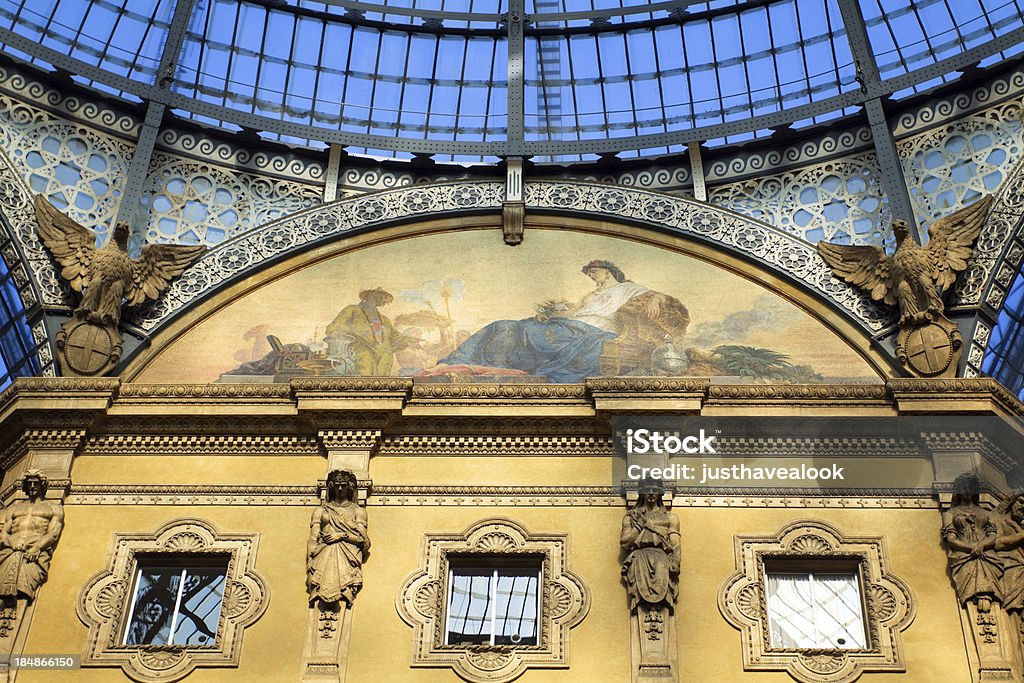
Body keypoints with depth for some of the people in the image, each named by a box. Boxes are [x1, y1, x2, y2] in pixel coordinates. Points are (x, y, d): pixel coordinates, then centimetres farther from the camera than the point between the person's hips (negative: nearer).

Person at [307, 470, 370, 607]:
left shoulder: (357, 511, 20)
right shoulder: (321, 511, 23)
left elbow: (362, 539, 8)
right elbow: (313, 539, 11)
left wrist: (342, 535, -6)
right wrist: (311, 564, -5)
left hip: (347, 553, -1)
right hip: (324, 553, 1)